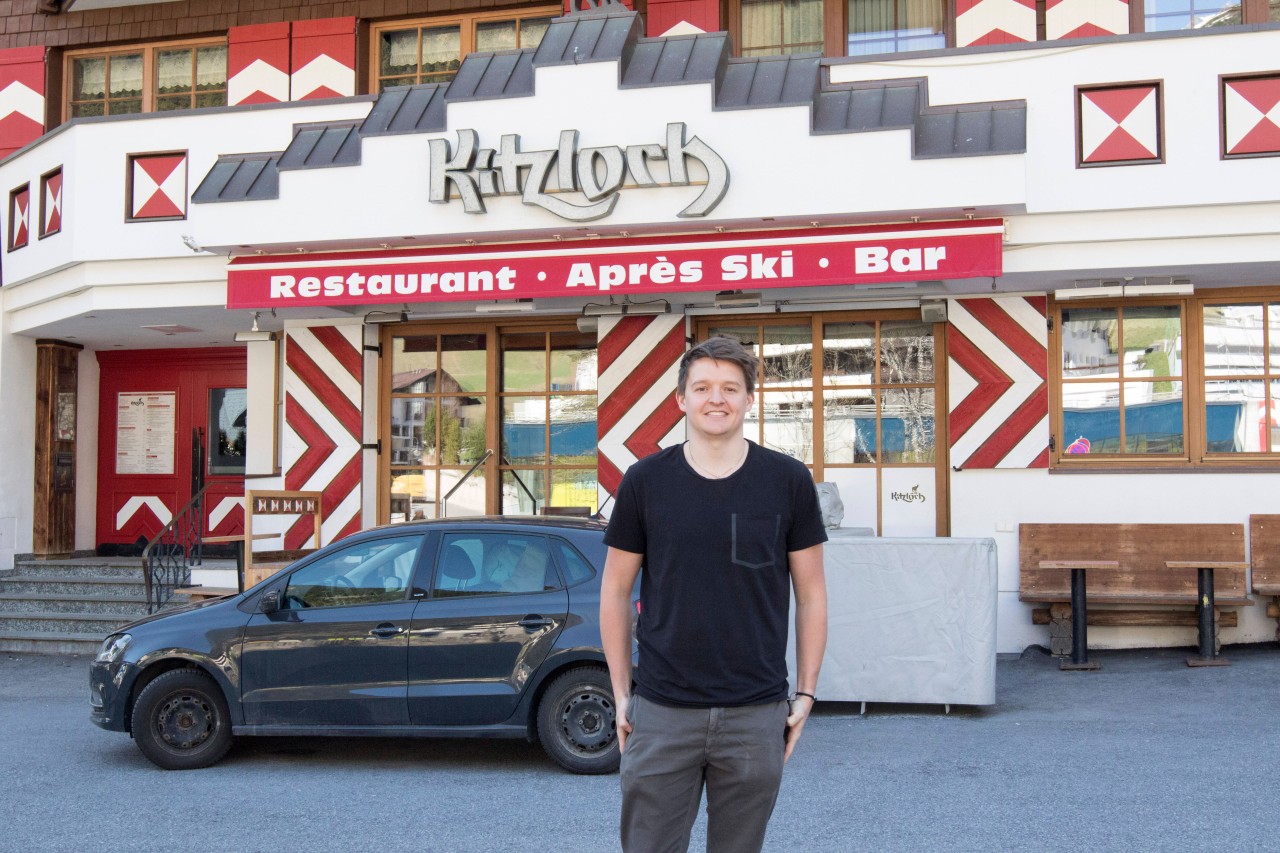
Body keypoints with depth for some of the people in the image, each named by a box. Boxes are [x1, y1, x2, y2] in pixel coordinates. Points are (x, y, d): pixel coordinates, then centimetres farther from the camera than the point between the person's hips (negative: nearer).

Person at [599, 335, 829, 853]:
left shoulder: (788, 481, 0)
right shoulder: (645, 481, 0)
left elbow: (811, 596, 6)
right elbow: (615, 592, 6)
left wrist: (806, 693, 3)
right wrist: (621, 693, 4)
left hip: (756, 714, 1)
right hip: (662, 713, 0)